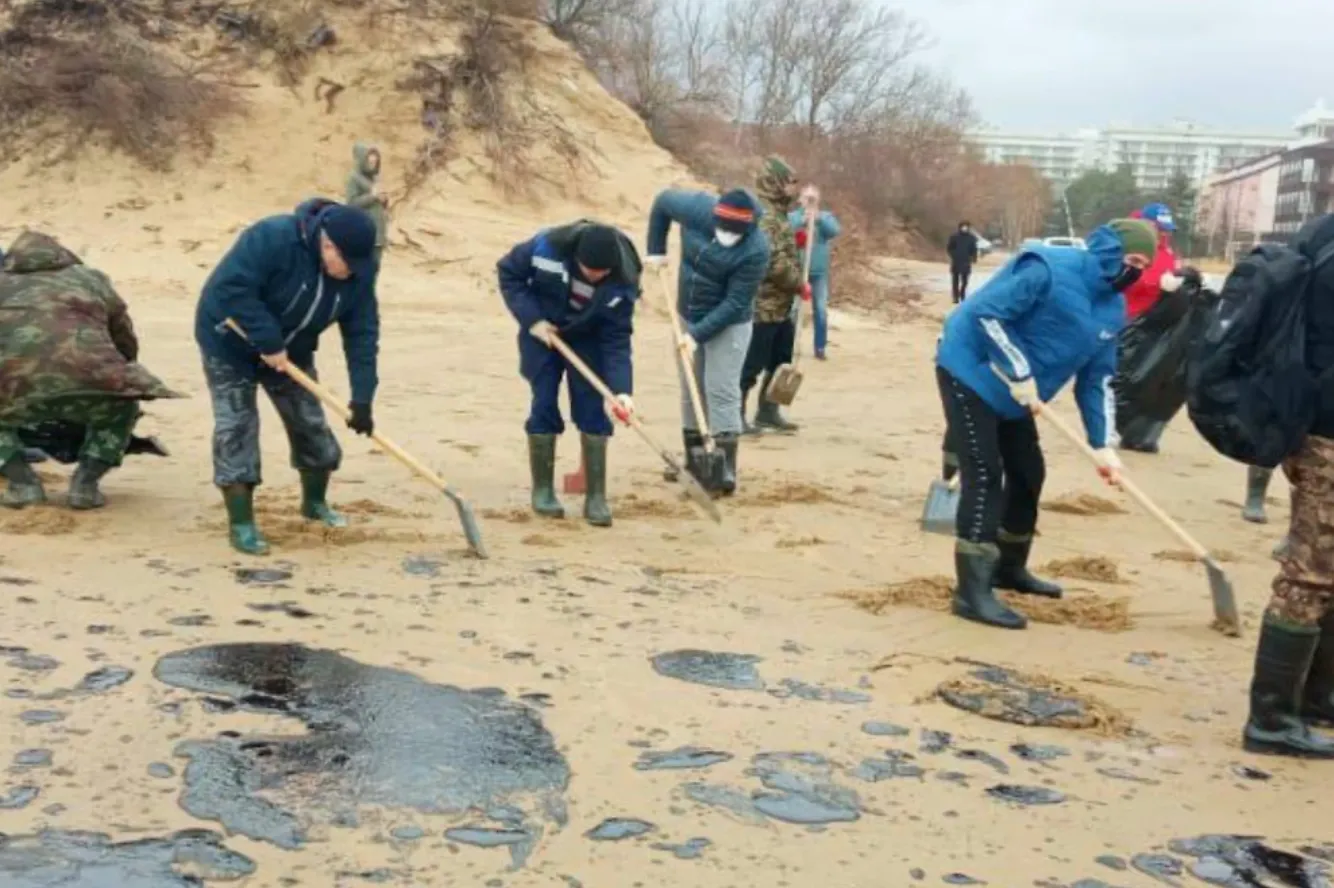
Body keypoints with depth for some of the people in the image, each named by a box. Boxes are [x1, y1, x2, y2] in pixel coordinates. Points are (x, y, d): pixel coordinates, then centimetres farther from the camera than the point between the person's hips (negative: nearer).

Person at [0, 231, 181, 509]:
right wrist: (118, 380, 55)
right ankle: (85, 483, 18)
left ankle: (23, 482, 14)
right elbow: (126, 344, 36)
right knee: (122, 407, 34)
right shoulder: (90, 279, 31)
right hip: (84, 380, 0)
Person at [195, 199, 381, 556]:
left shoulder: (358, 272, -17)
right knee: (237, 428, -10)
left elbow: (362, 333, -16)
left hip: (291, 350, 6)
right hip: (231, 343, -5)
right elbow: (231, 288, -36)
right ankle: (241, 524, -4)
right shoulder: (272, 238, -35)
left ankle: (315, 502, 29)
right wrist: (268, 342, -36)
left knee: (310, 423, 7)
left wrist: (362, 398, -23)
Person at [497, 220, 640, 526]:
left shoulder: (622, 282, -27)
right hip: (541, 331, -1)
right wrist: (531, 319, -21)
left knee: (593, 409, -6)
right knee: (544, 406, -3)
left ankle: (596, 497, 0)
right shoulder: (547, 246, -31)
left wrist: (622, 389, -35)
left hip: (587, 339, 1)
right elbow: (508, 272, -14)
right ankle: (542, 490, 9)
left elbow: (616, 340, -24)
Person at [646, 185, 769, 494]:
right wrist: (656, 250, 1)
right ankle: (694, 457, 25)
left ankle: (725, 465, -5)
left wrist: (699, 334, -27)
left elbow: (734, 304, -26)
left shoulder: (756, 250, -30)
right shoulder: (697, 208, -21)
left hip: (728, 323, -5)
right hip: (689, 315, 5)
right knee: (691, 388, 13)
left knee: (722, 390, -9)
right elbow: (663, 201, 1)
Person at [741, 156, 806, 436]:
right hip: (763, 305, -10)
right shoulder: (763, 214, -18)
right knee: (751, 365, -3)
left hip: (780, 305, 11)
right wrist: (799, 284, -14)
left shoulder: (775, 212, 15)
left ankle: (768, 412, 27)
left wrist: (798, 239, 9)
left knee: (780, 361, 17)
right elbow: (773, 261, -24)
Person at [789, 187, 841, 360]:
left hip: (819, 272, 1)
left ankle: (820, 348, 11)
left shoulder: (826, 216, 8)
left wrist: (819, 219, -26)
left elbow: (836, 230, -11)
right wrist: (802, 221, -28)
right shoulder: (792, 216, 3)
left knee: (820, 310, 2)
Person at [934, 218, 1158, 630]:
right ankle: (972, 591, -13)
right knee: (985, 475, -14)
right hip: (971, 371, -9)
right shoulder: (1050, 269, -24)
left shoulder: (1112, 309, 3)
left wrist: (1102, 444, -3)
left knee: (1028, 473, 14)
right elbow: (986, 312, -27)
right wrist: (1020, 374, -26)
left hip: (1014, 392, 9)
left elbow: (1097, 378, 7)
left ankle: (1009, 568, 34)